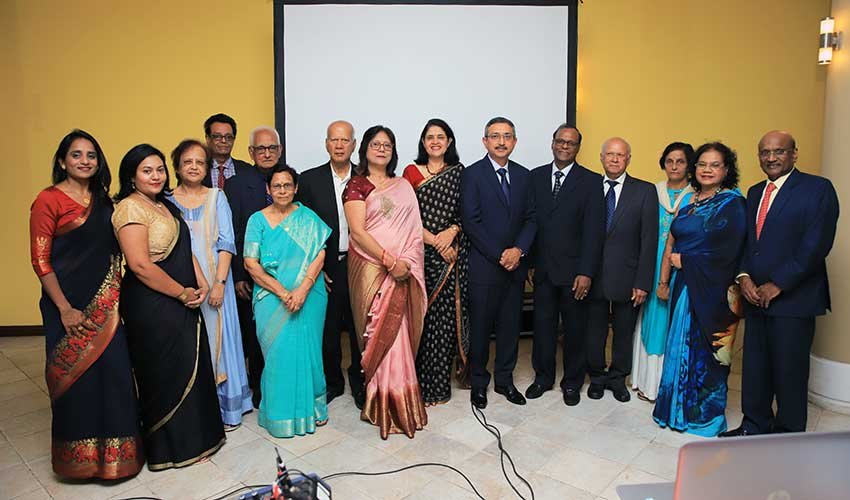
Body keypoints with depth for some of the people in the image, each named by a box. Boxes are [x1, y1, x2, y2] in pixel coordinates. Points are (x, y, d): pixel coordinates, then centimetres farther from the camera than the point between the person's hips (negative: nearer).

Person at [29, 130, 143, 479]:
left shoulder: (102, 201, 10)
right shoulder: (48, 200, -7)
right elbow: (40, 260, -10)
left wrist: (117, 298, 9)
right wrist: (65, 309, -15)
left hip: (106, 305, 5)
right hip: (70, 306, -5)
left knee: (114, 373, 6)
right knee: (77, 377, 6)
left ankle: (113, 451, 26)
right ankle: (80, 457, 27)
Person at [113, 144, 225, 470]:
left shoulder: (166, 206, 14)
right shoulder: (131, 208, -13)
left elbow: (184, 249, 16)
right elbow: (140, 265, -21)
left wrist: (201, 283, 1)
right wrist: (182, 293, -14)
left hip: (180, 303, 8)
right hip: (152, 305, -8)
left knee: (190, 368, 15)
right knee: (166, 372, 4)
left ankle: (193, 436, 32)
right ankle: (172, 447, 22)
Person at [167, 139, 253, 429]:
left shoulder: (216, 197, 3)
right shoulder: (167, 201, 5)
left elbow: (226, 242, -2)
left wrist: (219, 283, -12)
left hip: (214, 280, 0)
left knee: (217, 339, 5)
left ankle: (224, 408, 19)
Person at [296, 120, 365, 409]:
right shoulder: (309, 180, 2)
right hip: (326, 267, 0)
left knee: (360, 326, 7)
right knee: (327, 328, 10)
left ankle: (359, 382, 26)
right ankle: (332, 381, 30)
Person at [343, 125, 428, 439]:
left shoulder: (403, 186, 15)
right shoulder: (357, 185, -1)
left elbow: (414, 229, 12)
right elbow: (357, 231, -11)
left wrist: (407, 261, -5)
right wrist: (390, 261, -17)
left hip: (403, 270, 4)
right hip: (371, 268, -4)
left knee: (397, 331, 8)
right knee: (380, 334, 0)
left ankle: (399, 400, 21)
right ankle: (384, 403, 12)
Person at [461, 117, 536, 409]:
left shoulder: (523, 175, 10)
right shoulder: (472, 174, -5)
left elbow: (530, 218, 8)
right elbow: (471, 222, -11)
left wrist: (519, 250, -8)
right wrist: (499, 255, -13)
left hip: (515, 263, 5)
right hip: (483, 265, -4)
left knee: (510, 325, 13)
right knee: (480, 326, 6)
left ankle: (505, 380, 29)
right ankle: (478, 383, 23)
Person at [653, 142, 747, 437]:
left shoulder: (732, 203, -7)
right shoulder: (689, 202, 11)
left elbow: (726, 252, -16)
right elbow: (670, 245, 9)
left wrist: (685, 260, -9)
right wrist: (663, 281, 4)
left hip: (711, 288, -6)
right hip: (682, 285, 6)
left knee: (704, 349, 4)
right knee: (680, 344, 12)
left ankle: (705, 414, 22)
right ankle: (678, 406, 28)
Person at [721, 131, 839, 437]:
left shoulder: (817, 188, -6)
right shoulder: (754, 193, 14)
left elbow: (816, 245, -14)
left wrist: (777, 285, -15)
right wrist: (744, 277, -4)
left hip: (793, 299, -6)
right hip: (756, 296, 6)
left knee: (789, 371, 5)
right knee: (755, 366, 12)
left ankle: (789, 436, 22)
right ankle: (755, 426, 27)